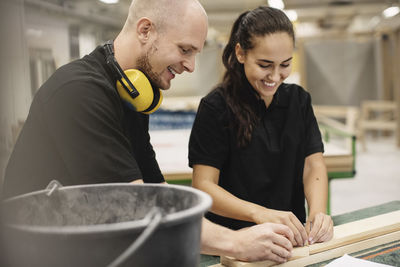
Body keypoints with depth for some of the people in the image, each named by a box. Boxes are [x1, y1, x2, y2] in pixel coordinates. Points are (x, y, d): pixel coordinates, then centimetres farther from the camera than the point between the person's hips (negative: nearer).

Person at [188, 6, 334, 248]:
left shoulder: (298, 100, 10)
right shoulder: (216, 107, -7)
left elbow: (314, 164, 5)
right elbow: (204, 185, -12)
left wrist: (318, 212, -15)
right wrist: (260, 214, -27)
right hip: (233, 236, -4)